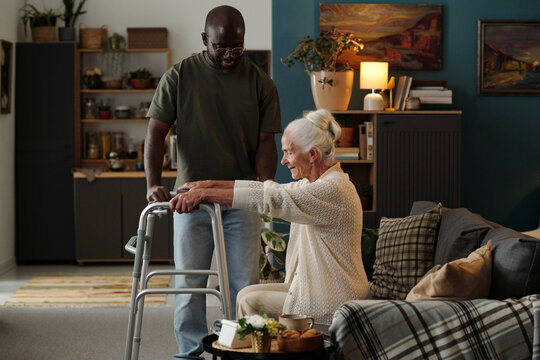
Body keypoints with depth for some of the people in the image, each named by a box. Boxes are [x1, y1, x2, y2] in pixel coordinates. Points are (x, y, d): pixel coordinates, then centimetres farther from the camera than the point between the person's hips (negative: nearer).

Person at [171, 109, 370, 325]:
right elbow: (268, 189, 12)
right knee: (246, 294, 9)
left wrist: (205, 194, -26)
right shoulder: (316, 183, 9)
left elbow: (270, 199, -27)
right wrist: (213, 185, 6)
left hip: (331, 306, -9)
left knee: (251, 303, -5)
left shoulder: (334, 189, -22)